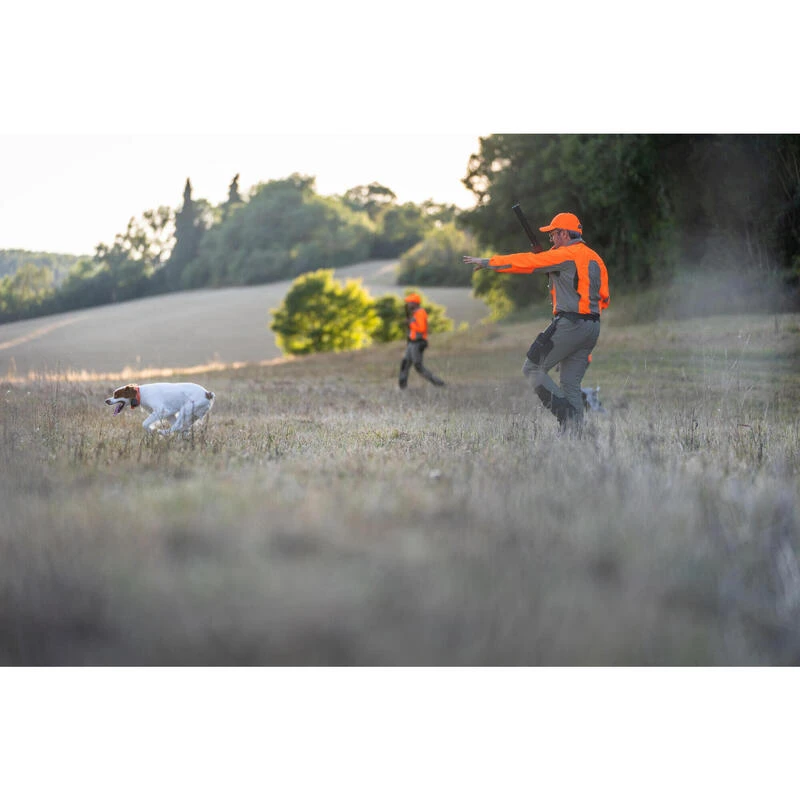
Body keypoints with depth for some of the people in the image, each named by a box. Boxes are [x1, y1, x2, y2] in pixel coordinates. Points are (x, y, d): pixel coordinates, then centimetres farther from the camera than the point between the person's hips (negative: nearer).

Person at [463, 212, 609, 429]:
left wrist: (487, 262, 4)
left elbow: (526, 262, -4)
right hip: (592, 327, 8)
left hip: (568, 325, -8)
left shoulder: (565, 254, -8)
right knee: (571, 384, 10)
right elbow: (604, 299, 20)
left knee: (533, 369, 0)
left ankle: (566, 413, -13)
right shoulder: (595, 258, 18)